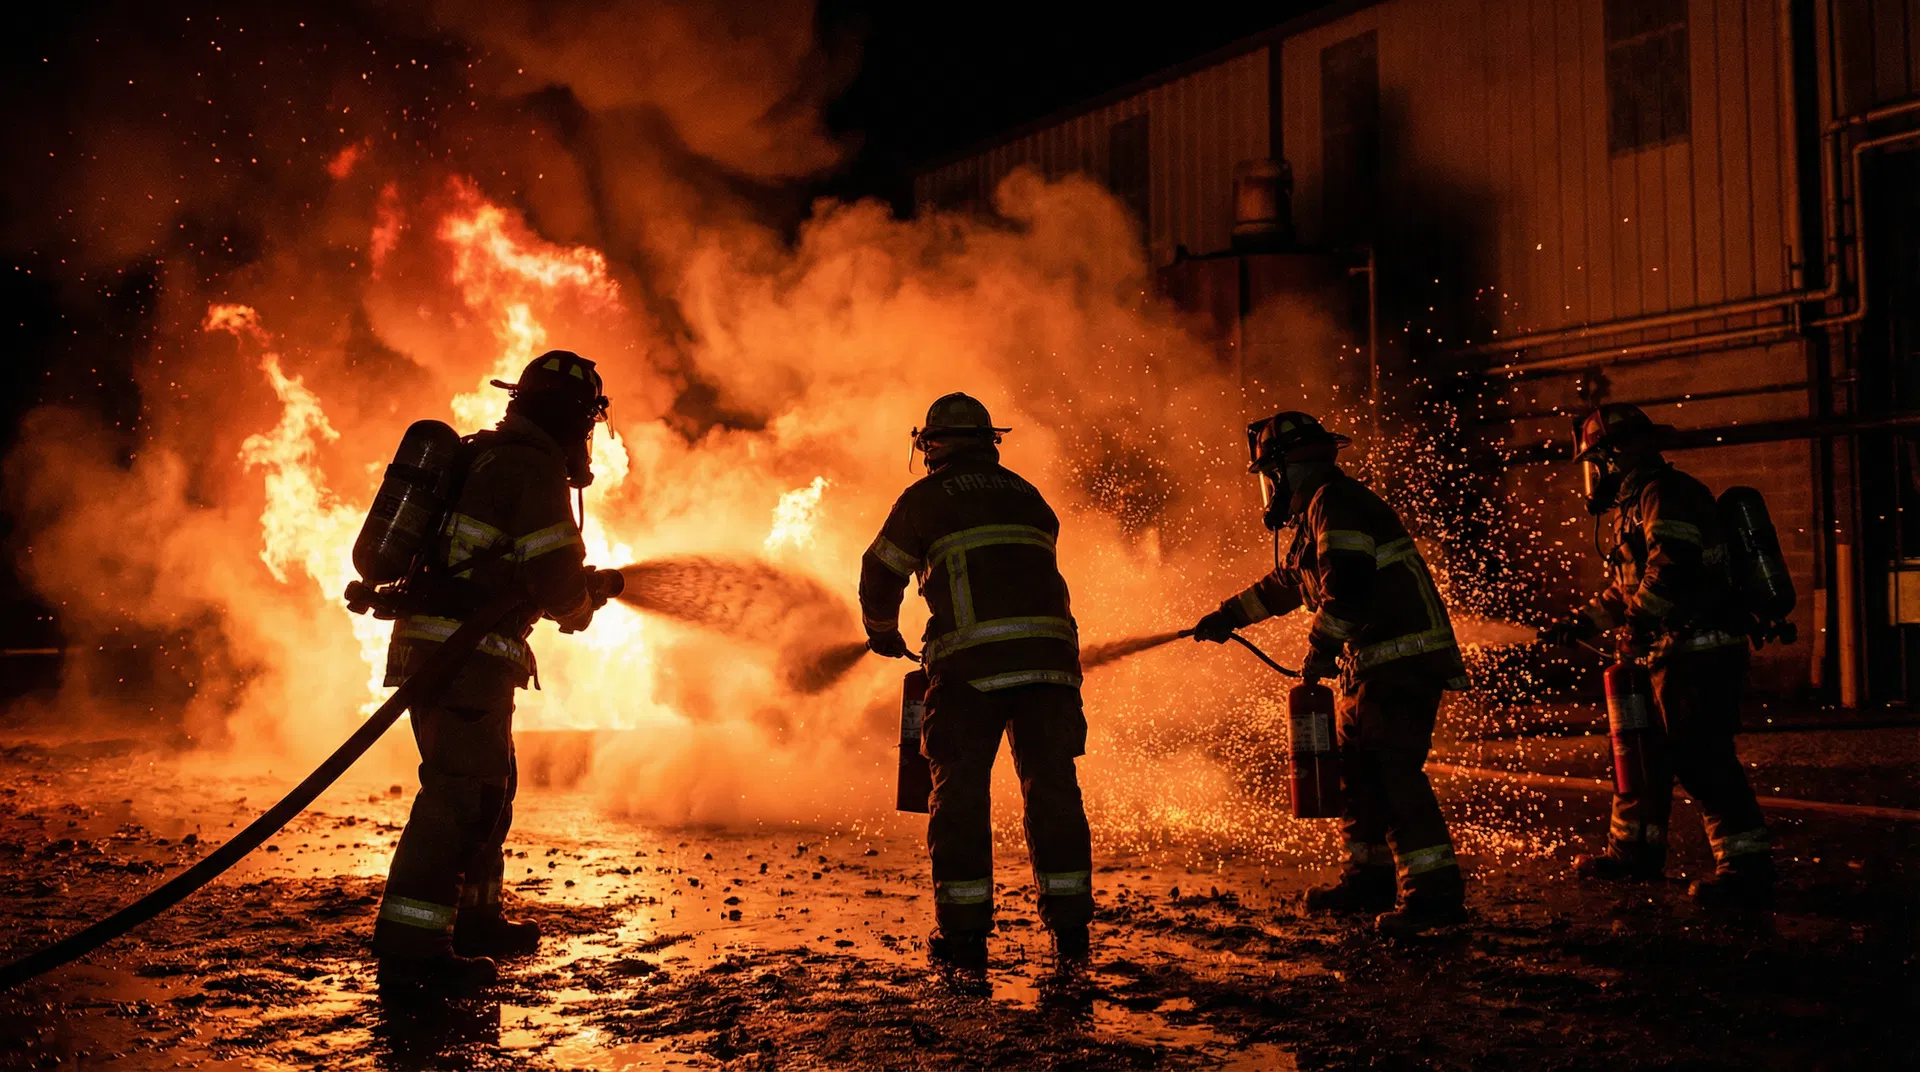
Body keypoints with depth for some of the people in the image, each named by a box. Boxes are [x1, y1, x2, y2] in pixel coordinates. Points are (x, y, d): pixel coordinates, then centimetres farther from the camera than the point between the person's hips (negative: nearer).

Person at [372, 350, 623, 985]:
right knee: (460, 792, -10)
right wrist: (587, 600, 7)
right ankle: (410, 941, -12)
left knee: (489, 785, 20)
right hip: (467, 653, -10)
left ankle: (475, 919, 30)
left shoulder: (482, 457, 19)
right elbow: (556, 578, -15)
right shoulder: (533, 467, -11)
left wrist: (582, 582, 25)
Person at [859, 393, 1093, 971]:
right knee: (1052, 786, 8)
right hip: (1048, 651, 3)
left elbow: (880, 575, 16)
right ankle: (1069, 924, 9)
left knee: (959, 792, 6)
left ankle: (964, 931, 6)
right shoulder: (1027, 495, 22)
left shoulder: (925, 498, 10)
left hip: (971, 660, -3)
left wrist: (884, 634, 34)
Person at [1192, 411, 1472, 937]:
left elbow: (1345, 583, -23)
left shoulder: (1334, 501, -10)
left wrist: (1320, 649, -14)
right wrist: (1227, 616, 42)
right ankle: (1370, 876, 25)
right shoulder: (1317, 513, 23)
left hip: (1402, 659, -11)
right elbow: (1284, 584, 38)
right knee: (1357, 766, 15)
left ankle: (1435, 889, -19)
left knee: (1393, 765, -16)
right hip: (1375, 663, 11)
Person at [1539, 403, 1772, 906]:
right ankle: (1634, 850, 26)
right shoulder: (1637, 505, 22)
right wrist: (1581, 623, 26)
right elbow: (1626, 589, 30)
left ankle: (1746, 863, -11)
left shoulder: (1665, 494, -12)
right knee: (1643, 749, 16)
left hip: (1700, 652, -11)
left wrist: (1640, 622, -26)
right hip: (1676, 655, 11)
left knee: (1700, 755, -14)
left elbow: (1671, 568, -27)